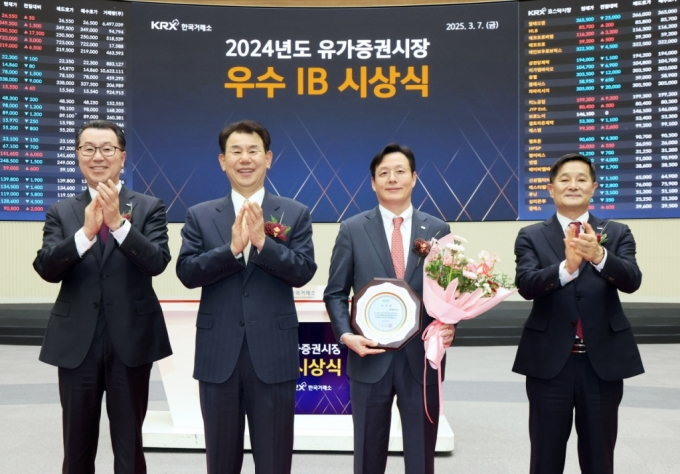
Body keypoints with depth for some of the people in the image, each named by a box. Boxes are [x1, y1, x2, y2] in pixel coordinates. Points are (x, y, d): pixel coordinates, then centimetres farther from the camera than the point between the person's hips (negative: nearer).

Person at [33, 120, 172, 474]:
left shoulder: (149, 207, 0)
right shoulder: (61, 212, 5)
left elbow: (157, 262, -14)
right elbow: (47, 269, -9)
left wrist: (118, 223, -25)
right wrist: (86, 232, -24)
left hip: (131, 339, -1)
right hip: (76, 342, 2)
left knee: (129, 442, 12)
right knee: (77, 444, 14)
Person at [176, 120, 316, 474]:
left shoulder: (295, 214, 2)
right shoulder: (200, 215, 5)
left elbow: (304, 271, -8)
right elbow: (187, 272, -6)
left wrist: (262, 242, -22)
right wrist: (232, 249, -20)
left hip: (273, 355, -1)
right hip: (218, 355, 1)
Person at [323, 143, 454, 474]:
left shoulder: (438, 230, 5)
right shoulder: (352, 230, 2)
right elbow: (335, 294, 3)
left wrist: (450, 325, -10)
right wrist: (346, 334, -12)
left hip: (422, 359, 1)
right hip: (370, 358, -1)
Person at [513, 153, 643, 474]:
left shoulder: (617, 234, 5)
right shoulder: (531, 237, 2)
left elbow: (631, 281, -12)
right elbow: (526, 285, -14)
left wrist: (598, 256, -33)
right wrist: (566, 266, -33)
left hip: (603, 361, 1)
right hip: (549, 361, -1)